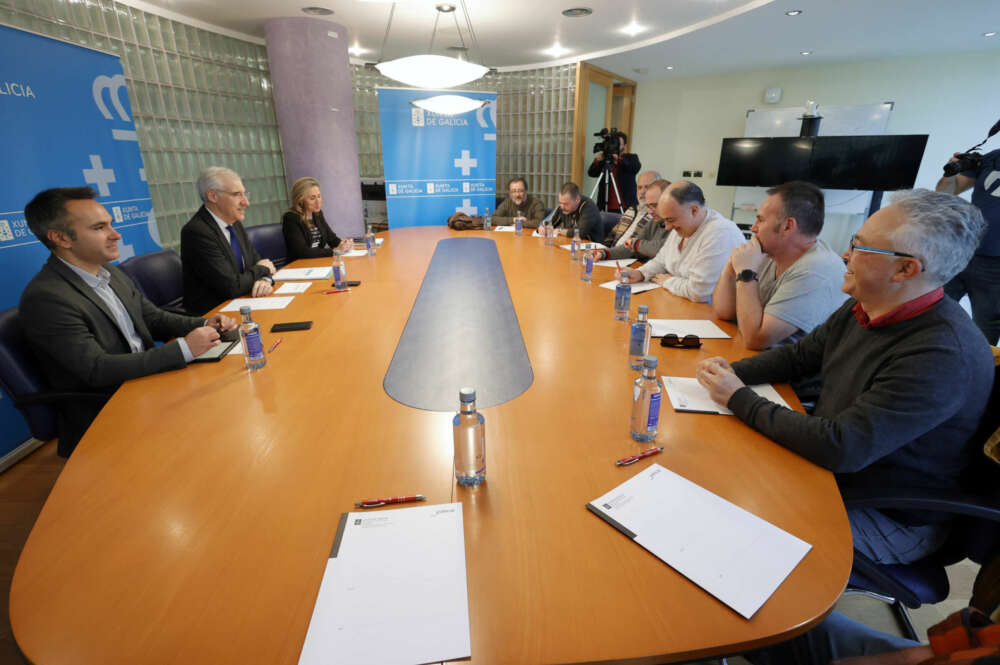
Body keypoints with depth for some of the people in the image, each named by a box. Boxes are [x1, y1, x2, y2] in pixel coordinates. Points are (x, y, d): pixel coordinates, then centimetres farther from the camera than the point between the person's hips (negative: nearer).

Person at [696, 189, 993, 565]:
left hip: (890, 520, -7)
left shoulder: (944, 354, -30)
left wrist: (741, 400, -26)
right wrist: (731, 373, -9)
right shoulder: (862, 311, -3)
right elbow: (797, 357, 9)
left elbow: (840, 448, -34)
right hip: (829, 467, 8)